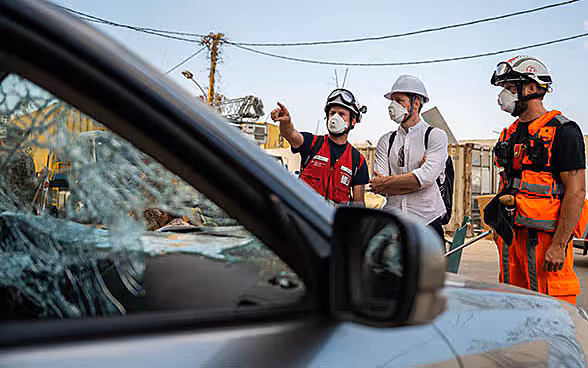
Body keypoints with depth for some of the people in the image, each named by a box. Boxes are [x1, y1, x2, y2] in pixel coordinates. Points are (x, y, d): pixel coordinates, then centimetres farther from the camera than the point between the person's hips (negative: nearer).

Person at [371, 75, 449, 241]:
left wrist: (386, 181, -8)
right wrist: (413, 180, -12)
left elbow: (426, 177, -15)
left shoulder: (436, 136, 1)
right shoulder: (386, 141, 10)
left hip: (427, 221, -2)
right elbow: (377, 187, -2)